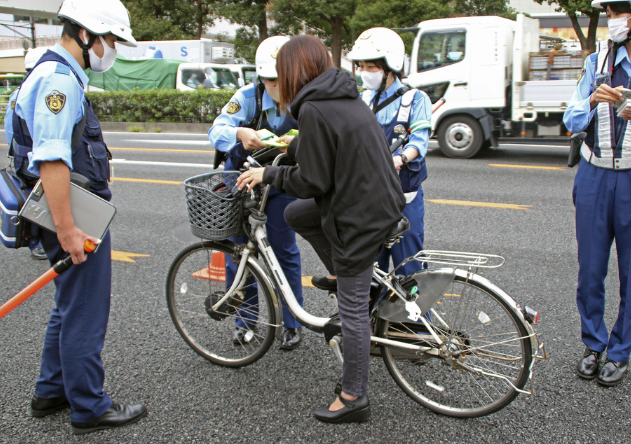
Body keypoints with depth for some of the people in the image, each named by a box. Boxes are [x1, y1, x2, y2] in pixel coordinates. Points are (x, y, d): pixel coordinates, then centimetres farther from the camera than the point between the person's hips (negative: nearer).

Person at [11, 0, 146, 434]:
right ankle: (90, 408, 15)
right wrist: (67, 230, -28)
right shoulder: (58, 78, -18)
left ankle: (51, 393, 35)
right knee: (85, 313, 1)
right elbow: (51, 160, -27)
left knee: (71, 307, 21)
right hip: (75, 216, -11)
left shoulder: (62, 76, 17)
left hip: (76, 214, 11)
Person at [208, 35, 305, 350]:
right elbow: (216, 130, -23)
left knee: (284, 251, 1)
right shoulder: (248, 97, -16)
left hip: (280, 186, -1)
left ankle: (292, 324, 18)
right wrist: (240, 134, -45)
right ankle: (244, 320, 25)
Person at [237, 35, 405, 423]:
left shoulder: (314, 109, -18)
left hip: (361, 216, -9)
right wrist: (292, 146, 34)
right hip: (378, 200, 9)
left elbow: (312, 181, -17)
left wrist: (268, 174, -3)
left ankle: (354, 399, 18)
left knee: (353, 309, 3)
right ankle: (347, 279, 24)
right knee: (295, 213, 22)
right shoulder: (347, 97, 10)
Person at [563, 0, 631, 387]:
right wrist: (594, 100, -19)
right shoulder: (598, 61, 8)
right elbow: (572, 122, 3)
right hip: (595, 176, 3)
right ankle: (594, 344, 27)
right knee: (590, 268, 8)